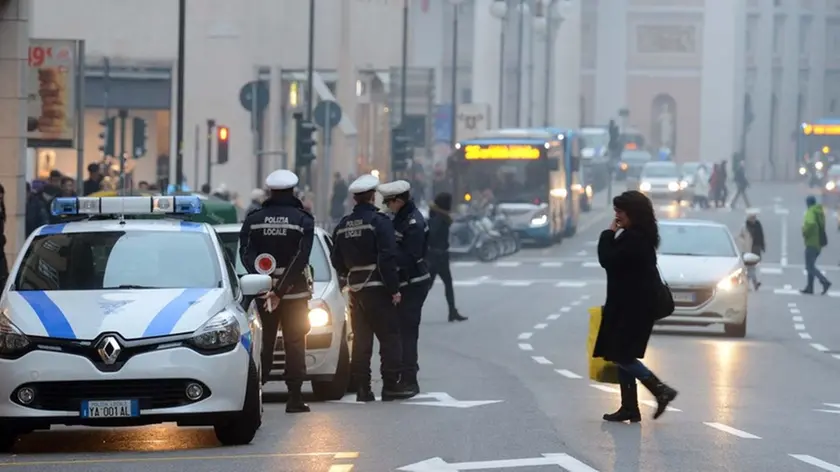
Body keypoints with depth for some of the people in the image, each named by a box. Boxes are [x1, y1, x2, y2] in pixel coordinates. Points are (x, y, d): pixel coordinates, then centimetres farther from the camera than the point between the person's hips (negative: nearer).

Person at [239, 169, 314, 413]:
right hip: (295, 292, -2)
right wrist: (281, 290, -16)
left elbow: (246, 255, -7)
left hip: (261, 291, 2)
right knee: (294, 343, 4)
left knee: (262, 344, 7)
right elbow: (300, 258, -13)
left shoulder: (253, 220, 4)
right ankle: (295, 398, 0)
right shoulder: (303, 220, -3)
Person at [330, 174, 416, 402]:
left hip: (355, 289, 6)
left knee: (361, 340, 10)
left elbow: (336, 261, 12)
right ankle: (391, 386, -3)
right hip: (377, 288, -6)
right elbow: (387, 258, -17)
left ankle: (362, 388, 9)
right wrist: (394, 289, -14)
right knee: (389, 338, 0)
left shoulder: (342, 226, 8)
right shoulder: (379, 221, -12)